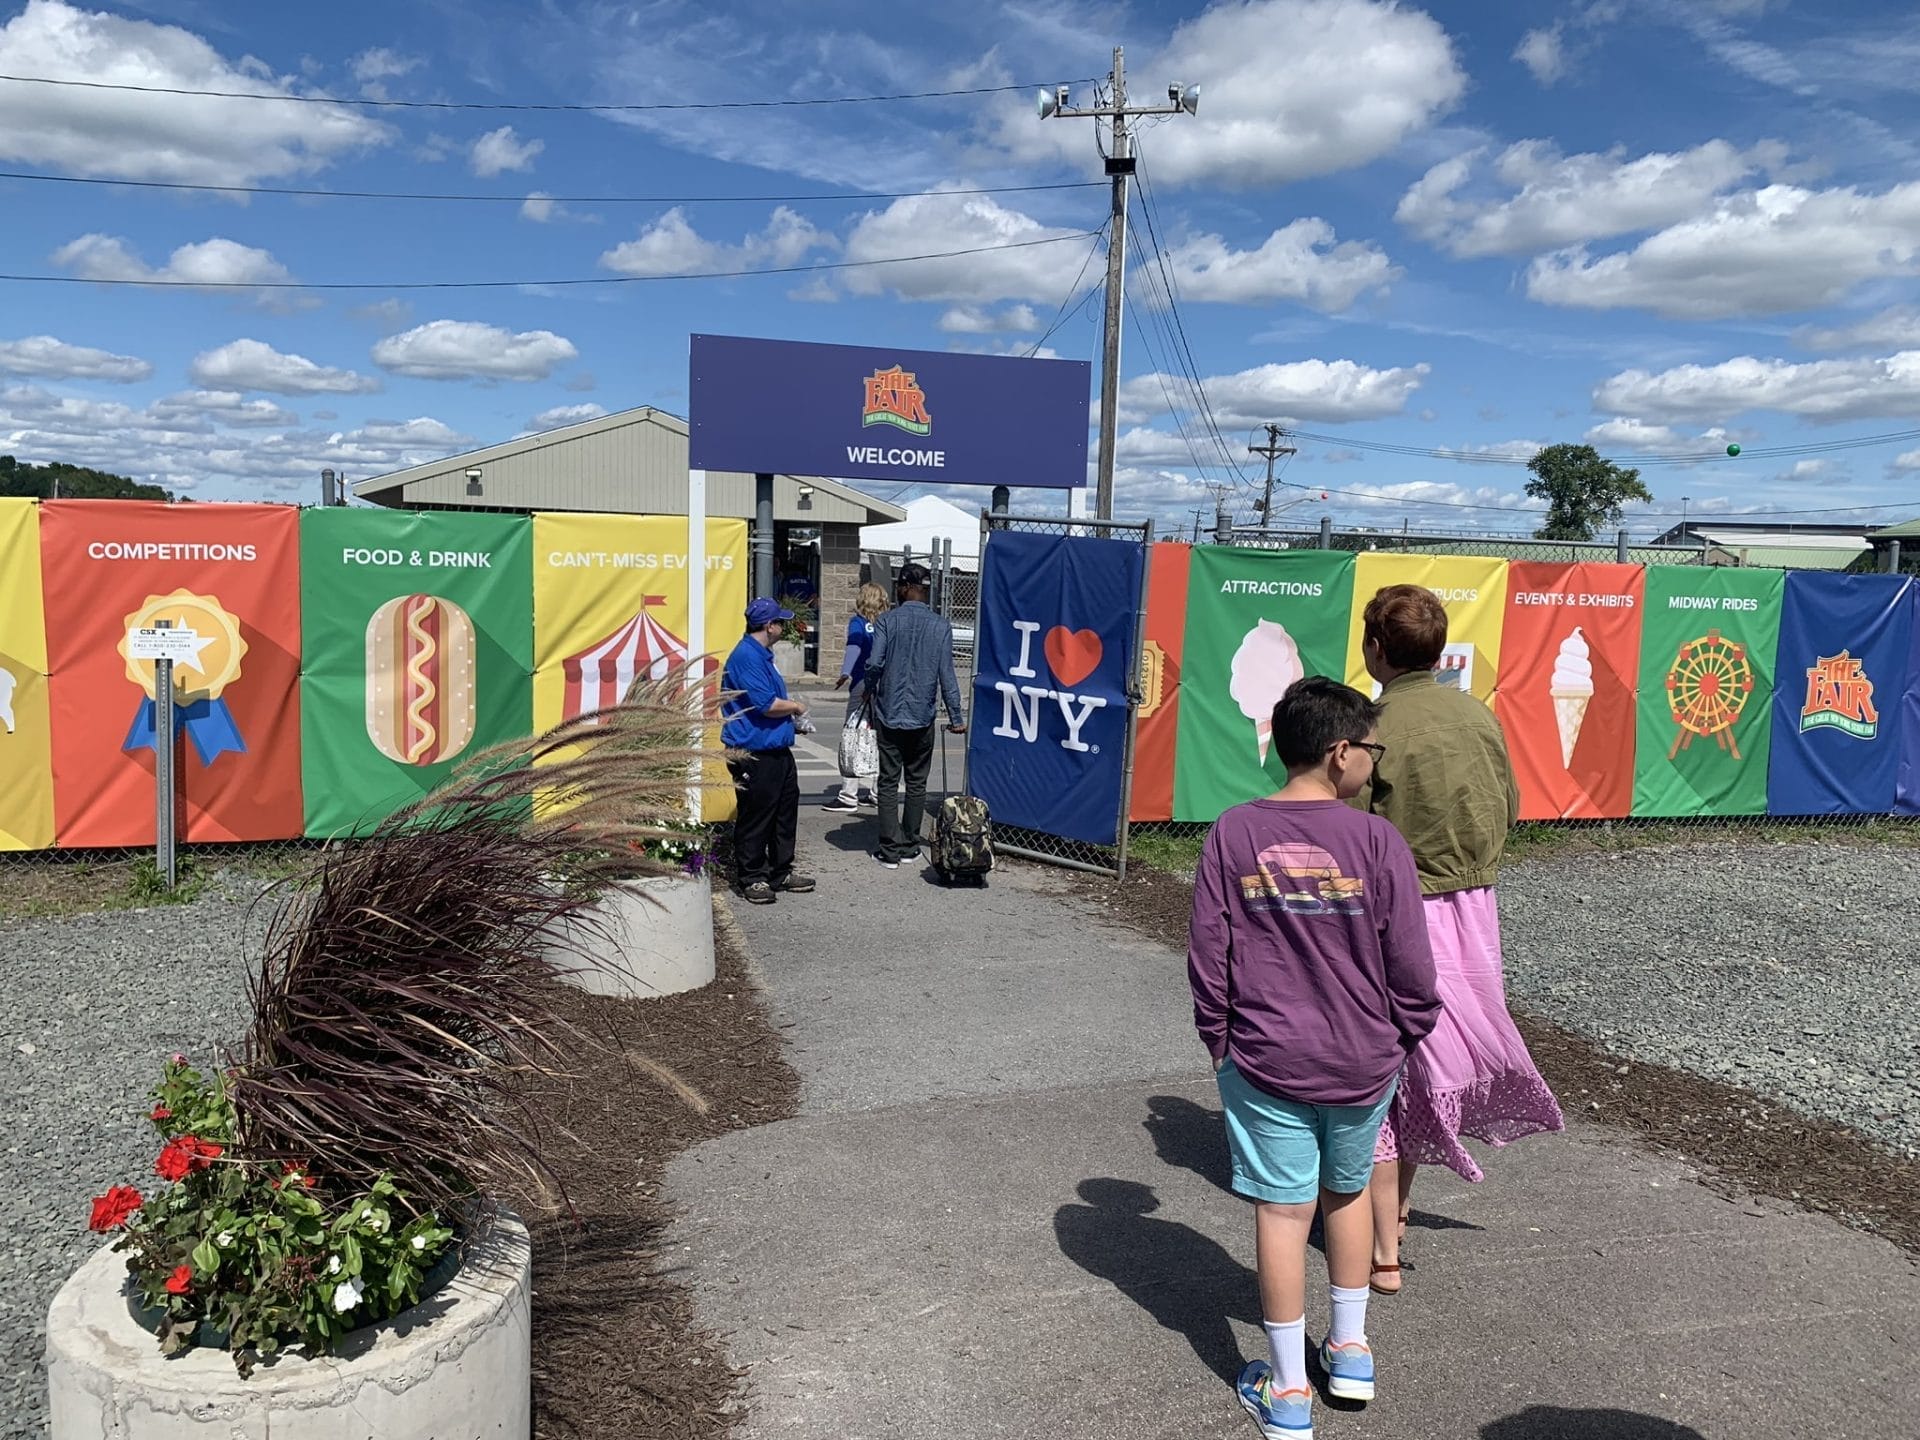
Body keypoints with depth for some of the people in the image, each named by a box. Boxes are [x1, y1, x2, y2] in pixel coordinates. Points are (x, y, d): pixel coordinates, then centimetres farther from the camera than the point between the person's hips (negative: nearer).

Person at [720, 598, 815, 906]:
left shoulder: (762, 655, 17)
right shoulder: (746, 656, -17)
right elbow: (767, 705, -23)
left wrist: (792, 711, 12)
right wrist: (796, 707, -6)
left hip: (777, 750, 10)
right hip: (754, 755, -10)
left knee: (785, 813, 15)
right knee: (755, 817, 1)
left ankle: (780, 872, 26)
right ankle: (752, 878, 11)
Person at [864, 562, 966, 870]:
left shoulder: (887, 621, -5)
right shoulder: (940, 626, -1)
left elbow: (874, 663, -11)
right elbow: (946, 674, -3)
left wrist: (872, 693, 10)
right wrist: (956, 717, 2)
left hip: (889, 716, -1)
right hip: (922, 718, 1)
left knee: (889, 783, 3)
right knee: (917, 783, 12)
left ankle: (890, 850, 2)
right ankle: (910, 845, 17)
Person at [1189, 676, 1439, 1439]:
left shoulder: (1233, 833, -9)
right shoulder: (1377, 840, -12)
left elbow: (1207, 956, -5)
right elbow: (1411, 965, -8)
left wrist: (1219, 1040, 9)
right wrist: (1405, 1037, 10)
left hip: (1267, 1060, 0)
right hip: (1363, 1061, 1)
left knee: (1283, 1210, 8)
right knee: (1347, 1190, 22)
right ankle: (1350, 1349, 37)